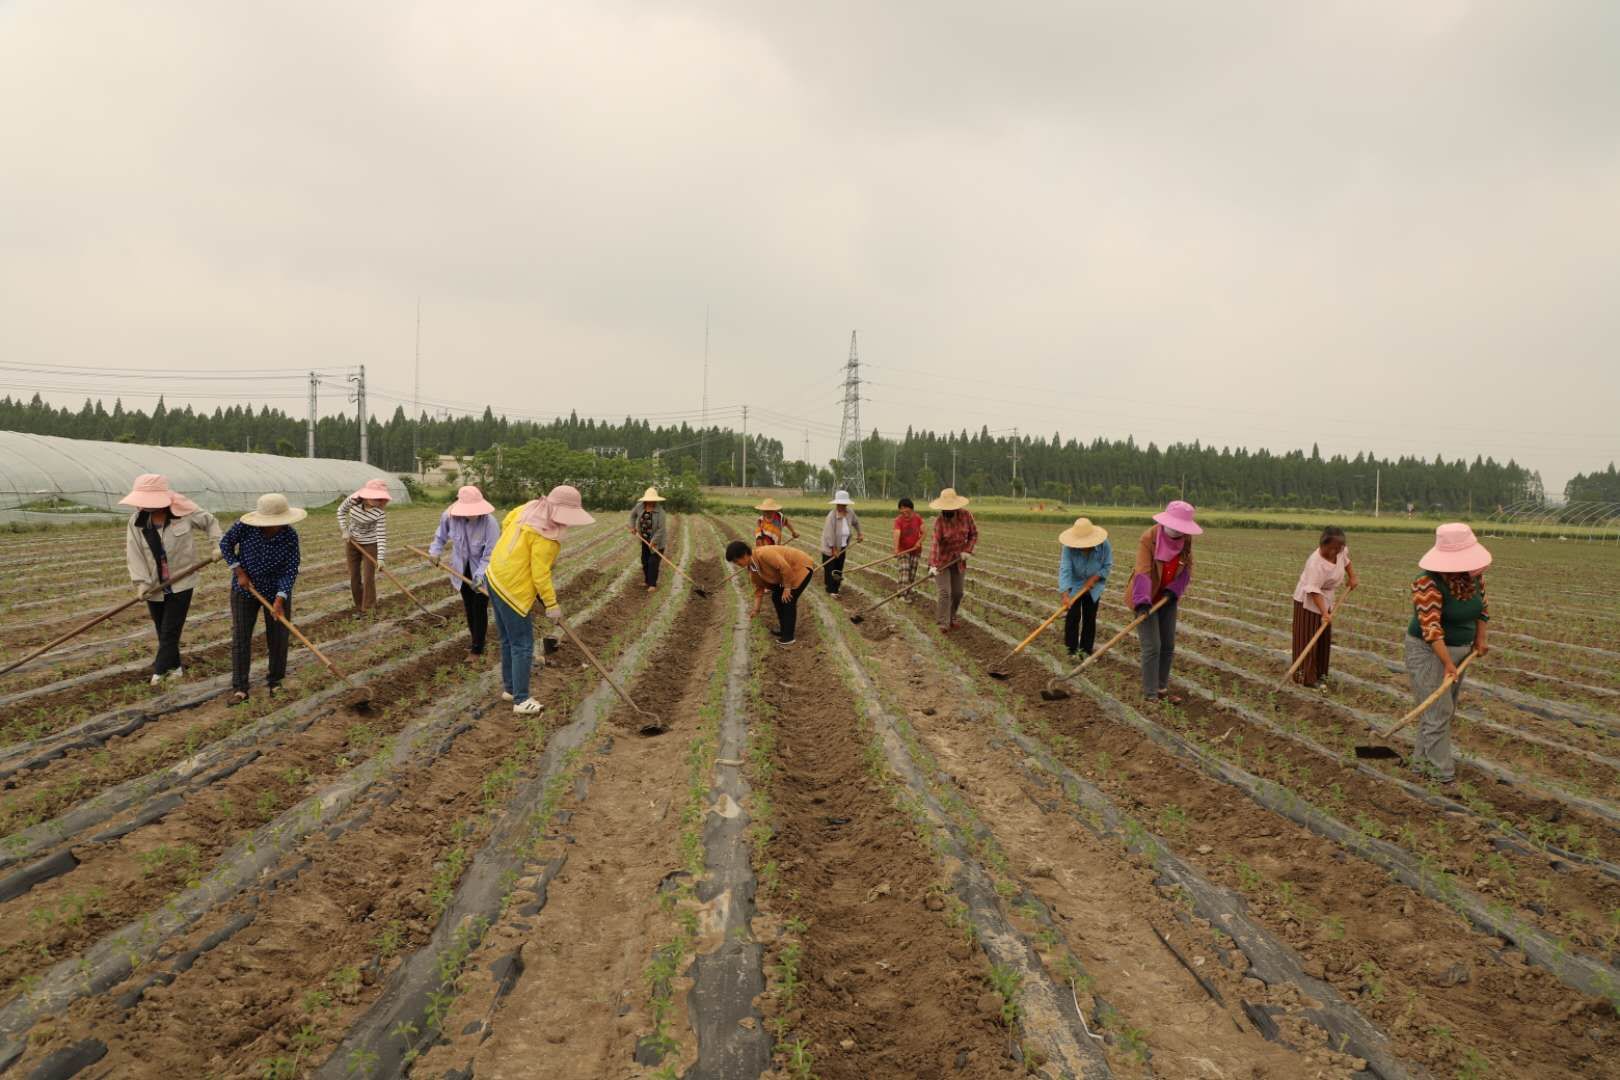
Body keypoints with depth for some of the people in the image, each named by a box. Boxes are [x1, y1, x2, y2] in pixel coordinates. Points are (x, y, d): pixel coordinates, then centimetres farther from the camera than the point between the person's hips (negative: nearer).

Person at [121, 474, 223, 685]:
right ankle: (174, 666, 27)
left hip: (181, 583, -3)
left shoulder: (184, 513, -11)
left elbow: (210, 522, 8)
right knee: (162, 631, 13)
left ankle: (160, 670, 5)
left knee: (170, 629, -4)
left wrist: (217, 543, -5)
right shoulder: (137, 521, -4)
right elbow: (134, 553, -8)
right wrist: (141, 581, -17)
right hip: (154, 586, 3)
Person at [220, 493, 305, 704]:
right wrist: (239, 572, -12)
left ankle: (275, 681, 22)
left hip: (276, 591, 0)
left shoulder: (290, 536, -20)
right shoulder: (244, 526, -21)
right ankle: (239, 687, 7)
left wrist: (279, 599, -27)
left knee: (279, 637, 5)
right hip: (244, 589, 0)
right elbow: (225, 544, -5)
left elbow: (290, 570, -18)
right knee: (240, 637, 0)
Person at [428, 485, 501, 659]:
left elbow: (490, 555, -26)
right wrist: (435, 552, -13)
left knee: (479, 609, -1)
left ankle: (477, 648, 13)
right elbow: (440, 537, 4)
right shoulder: (449, 516, -18)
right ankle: (477, 636, 39)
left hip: (483, 572, -4)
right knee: (468, 607, 18)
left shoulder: (489, 522, -29)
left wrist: (479, 575, -33)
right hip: (462, 569, 4)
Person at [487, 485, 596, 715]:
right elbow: (540, 573, -20)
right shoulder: (546, 536, -23)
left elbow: (505, 524, 16)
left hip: (495, 579, 9)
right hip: (513, 590, -9)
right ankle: (522, 701, 3)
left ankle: (509, 689, 31)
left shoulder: (529, 508, 1)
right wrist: (552, 605, -13)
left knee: (508, 640, 19)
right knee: (523, 645, -1)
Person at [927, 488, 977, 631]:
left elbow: (974, 534, 2)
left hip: (958, 560, 4)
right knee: (945, 592, -11)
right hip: (942, 560, -4)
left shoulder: (966, 515, -10)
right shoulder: (939, 521, -22)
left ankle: (951, 618, 29)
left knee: (957, 593, 11)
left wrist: (967, 550, -11)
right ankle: (943, 622, -3)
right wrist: (933, 565, -38)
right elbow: (935, 543, -30)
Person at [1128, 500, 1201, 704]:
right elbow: (1143, 572, -31)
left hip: (1167, 598, 6)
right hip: (1146, 598, -6)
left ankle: (1161, 689, 23)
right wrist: (1142, 601, -41)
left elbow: (1187, 567, 2)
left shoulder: (1185, 539, -5)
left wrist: (1174, 590, -14)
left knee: (1168, 646, 10)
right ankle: (1150, 695, -1)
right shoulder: (1149, 538, -23)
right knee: (1152, 647, -9)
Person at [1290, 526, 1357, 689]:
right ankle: (1307, 678, -4)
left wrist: (1352, 576, 10)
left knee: (1324, 639, 15)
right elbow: (1314, 591, -36)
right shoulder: (1316, 563, -33)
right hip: (1308, 601, -8)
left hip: (1326, 599, 8)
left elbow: (1346, 560, 16)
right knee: (1308, 639, -6)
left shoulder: (1341, 551, -11)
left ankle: (1320, 673, 27)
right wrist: (1324, 613, -41)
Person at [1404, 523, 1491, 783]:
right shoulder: (1428, 584, -26)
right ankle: (1442, 773, 1)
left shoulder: (1475, 575, -3)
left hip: (1459, 649, 8)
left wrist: (1480, 639, 10)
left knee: (1445, 710, 14)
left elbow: (1483, 608, 15)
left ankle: (1422, 761, 26)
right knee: (1437, 712, -7)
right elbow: (1431, 627, -30)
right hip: (1429, 652, -8)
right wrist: (1448, 663, -34)